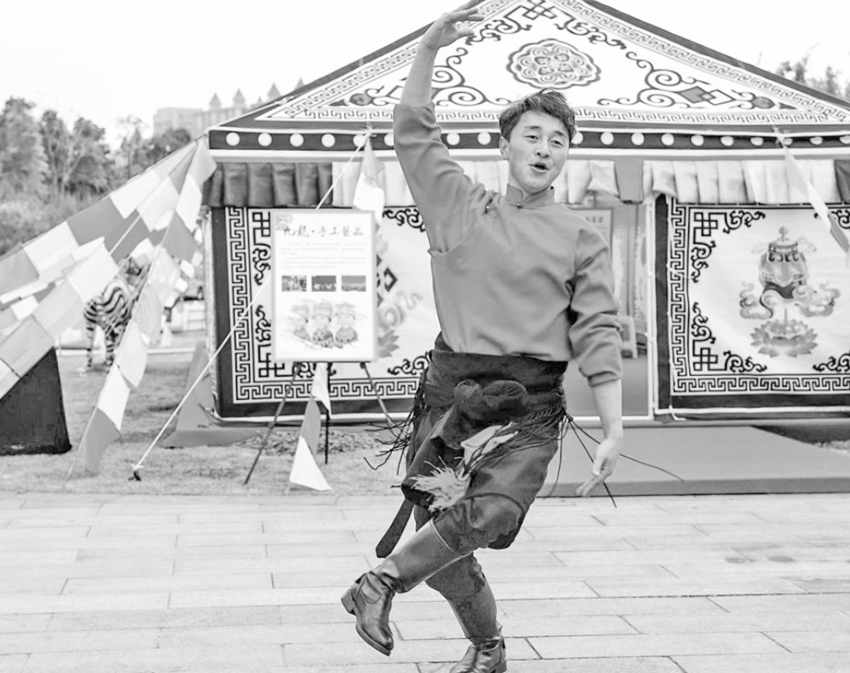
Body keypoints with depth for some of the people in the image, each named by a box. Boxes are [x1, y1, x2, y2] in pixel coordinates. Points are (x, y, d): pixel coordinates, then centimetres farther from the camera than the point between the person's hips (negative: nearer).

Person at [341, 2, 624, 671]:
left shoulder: (580, 238, 8)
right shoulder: (460, 206, 12)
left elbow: (598, 334, 3)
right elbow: (413, 131, 8)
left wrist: (613, 430, -4)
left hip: (528, 403, -2)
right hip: (451, 389, 2)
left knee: (489, 514, -28)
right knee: (442, 540, 2)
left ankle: (384, 580, -9)